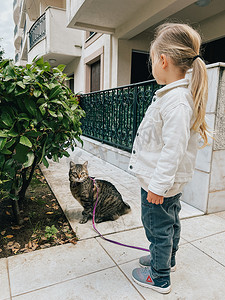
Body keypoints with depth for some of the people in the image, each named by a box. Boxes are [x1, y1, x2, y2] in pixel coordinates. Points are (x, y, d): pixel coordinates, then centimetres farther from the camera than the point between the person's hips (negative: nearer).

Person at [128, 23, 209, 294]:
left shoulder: (177, 100, -26)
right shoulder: (177, 93, 7)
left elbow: (173, 148, -30)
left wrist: (158, 185, -23)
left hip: (160, 183, -10)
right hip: (168, 181, 10)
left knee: (158, 228, 9)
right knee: (170, 223, 25)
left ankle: (159, 278, 32)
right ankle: (166, 259, 48)